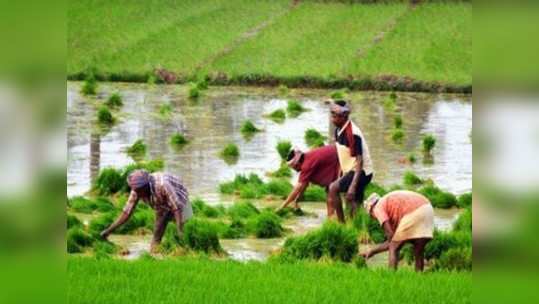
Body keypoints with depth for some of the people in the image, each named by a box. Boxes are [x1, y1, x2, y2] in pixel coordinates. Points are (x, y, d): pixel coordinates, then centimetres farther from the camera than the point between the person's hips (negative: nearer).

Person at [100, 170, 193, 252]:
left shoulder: (162, 185, -43)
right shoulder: (136, 191, -25)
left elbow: (176, 208, -40)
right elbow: (127, 212, -17)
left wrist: (180, 230, -48)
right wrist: (109, 230, -21)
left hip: (179, 201, -4)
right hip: (162, 206, 4)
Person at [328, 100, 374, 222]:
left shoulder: (352, 134, -23)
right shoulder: (338, 131, 4)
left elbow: (359, 160, -25)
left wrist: (353, 185, -30)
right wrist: (340, 177, 16)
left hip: (361, 172, -9)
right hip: (349, 171, 9)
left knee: (333, 188, -20)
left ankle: (341, 223, -12)